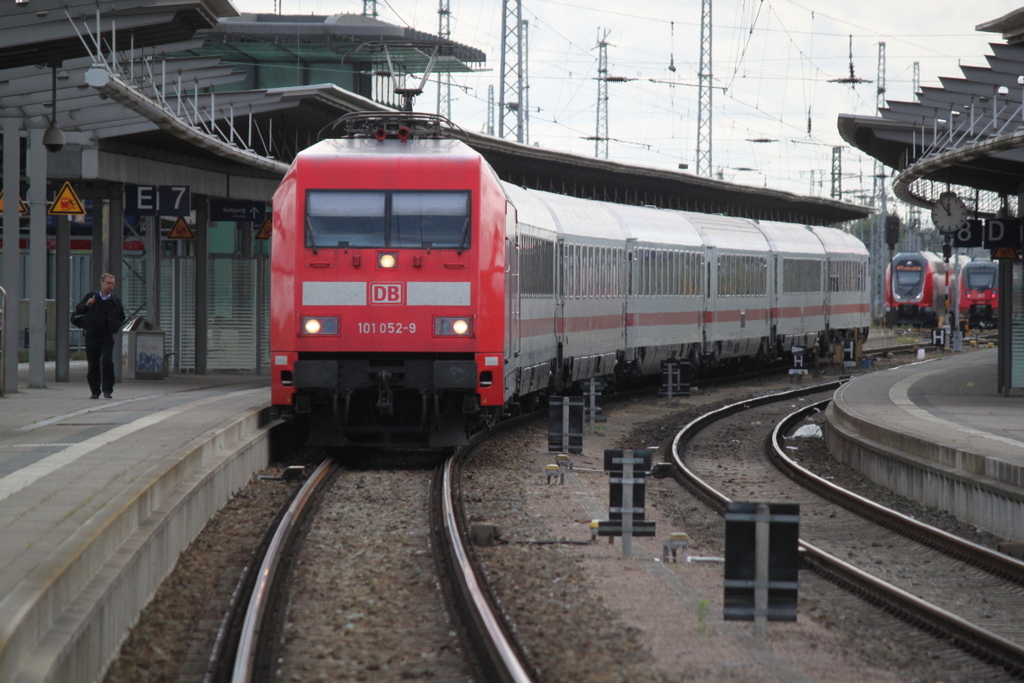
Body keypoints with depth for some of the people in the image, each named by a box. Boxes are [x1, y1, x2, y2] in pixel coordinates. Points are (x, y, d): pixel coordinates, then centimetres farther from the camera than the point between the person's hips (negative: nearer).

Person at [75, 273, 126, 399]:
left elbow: (121, 317, 20)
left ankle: (107, 390, -10)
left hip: (107, 338, -1)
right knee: (93, 365, 3)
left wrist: (115, 327, 6)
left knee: (107, 362, -16)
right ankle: (95, 391, 12)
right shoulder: (91, 296, 5)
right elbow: (78, 310, 11)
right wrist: (86, 304, -8)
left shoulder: (115, 300, 6)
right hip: (92, 336, 1)